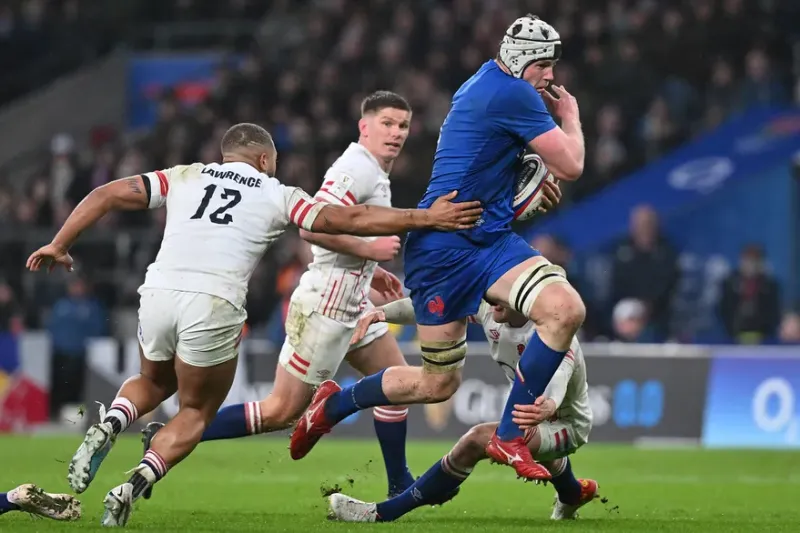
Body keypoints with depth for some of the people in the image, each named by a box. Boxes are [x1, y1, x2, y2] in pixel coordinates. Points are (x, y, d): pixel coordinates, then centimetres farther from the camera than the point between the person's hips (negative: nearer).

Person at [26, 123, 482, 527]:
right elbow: (351, 220, 10)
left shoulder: (184, 177, 21)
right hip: (213, 307, -3)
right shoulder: (277, 196, 15)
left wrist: (60, 245, 24)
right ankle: (134, 487, -5)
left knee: (154, 384, 32)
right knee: (196, 412, 17)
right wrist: (427, 218, 15)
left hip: (159, 292, 3)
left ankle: (107, 429, 1)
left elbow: (107, 195, 17)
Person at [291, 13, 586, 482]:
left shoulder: (489, 82, 13)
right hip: (445, 247, -9)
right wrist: (571, 118, 7)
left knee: (567, 309, -16)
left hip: (491, 240, 9)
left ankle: (509, 438, -8)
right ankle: (335, 404, 27)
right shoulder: (513, 95, -17)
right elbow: (571, 166, -11)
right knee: (439, 383, 1)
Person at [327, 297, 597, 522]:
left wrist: (546, 408, -80)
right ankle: (572, 494, 77)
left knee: (477, 440, -29)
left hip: (568, 424, -9)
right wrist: (382, 312, -33)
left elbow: (556, 380, -56)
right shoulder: (489, 307, -17)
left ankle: (383, 513, -23)